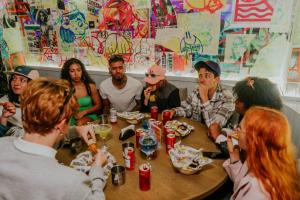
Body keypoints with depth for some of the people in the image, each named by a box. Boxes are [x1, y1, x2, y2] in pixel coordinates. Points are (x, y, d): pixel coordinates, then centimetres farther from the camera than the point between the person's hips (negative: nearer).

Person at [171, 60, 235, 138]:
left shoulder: (227, 97, -16)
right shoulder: (196, 91, -1)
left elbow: (214, 125, -25)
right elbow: (185, 109, 11)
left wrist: (204, 98, -25)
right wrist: (173, 111, -10)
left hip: (213, 138, -2)